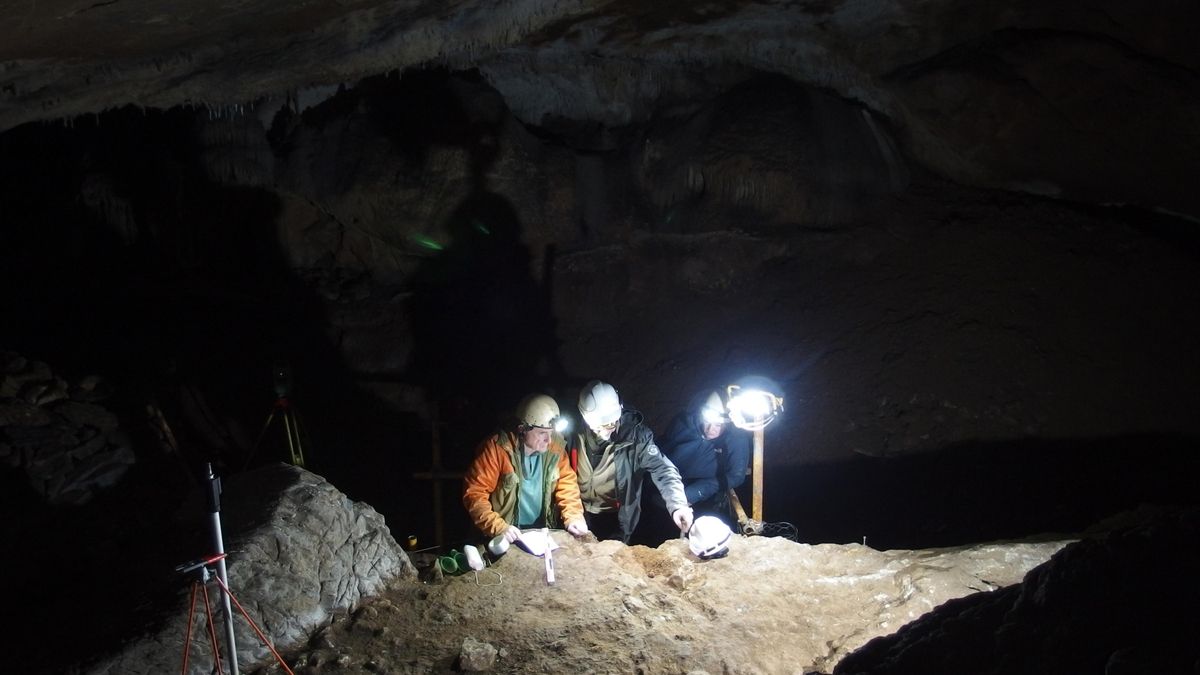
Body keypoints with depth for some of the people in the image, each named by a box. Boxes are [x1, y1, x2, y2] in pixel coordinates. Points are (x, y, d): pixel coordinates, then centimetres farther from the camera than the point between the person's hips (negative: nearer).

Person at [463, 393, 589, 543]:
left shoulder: (555, 445, -4)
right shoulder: (497, 447, -16)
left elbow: (566, 483, 7)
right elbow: (474, 492, -16)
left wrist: (573, 517, -10)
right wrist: (499, 527, -26)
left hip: (544, 532, 3)